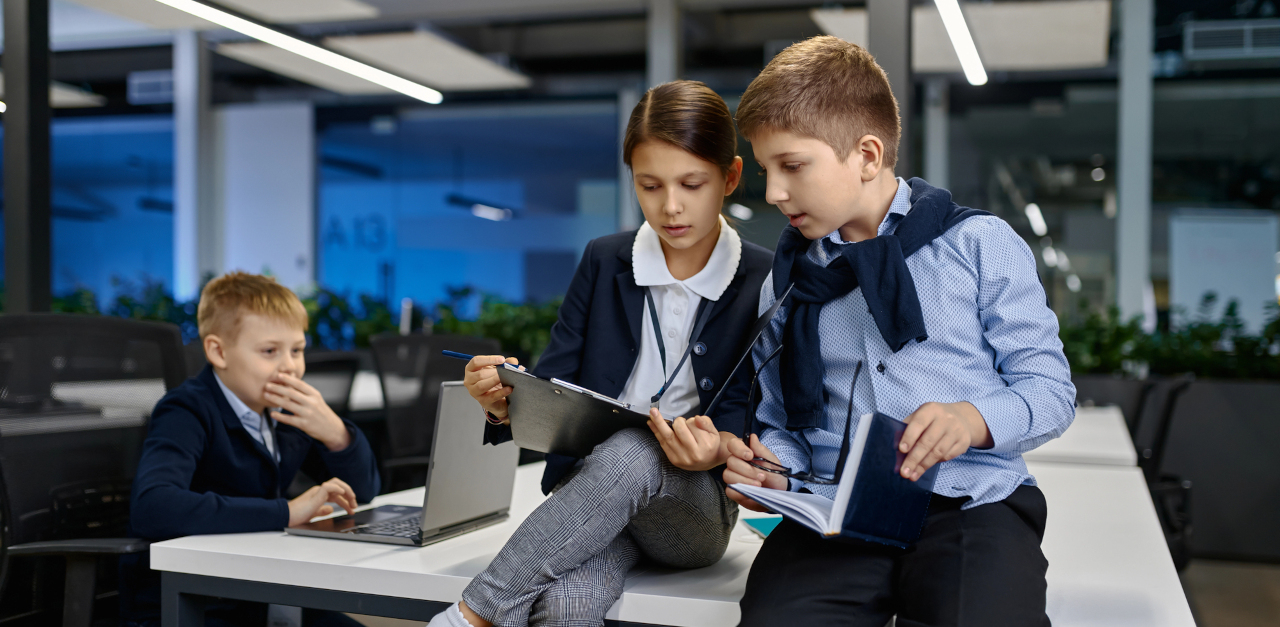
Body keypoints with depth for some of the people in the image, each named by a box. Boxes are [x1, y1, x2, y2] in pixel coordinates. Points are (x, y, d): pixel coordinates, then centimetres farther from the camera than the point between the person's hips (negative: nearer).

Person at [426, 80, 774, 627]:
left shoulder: (764, 283, 0)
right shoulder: (604, 261, 7)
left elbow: (747, 417, -4)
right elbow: (552, 385, 4)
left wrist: (719, 449, -28)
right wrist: (506, 402, -19)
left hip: (694, 506, 0)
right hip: (589, 487, 1)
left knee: (628, 453, -39)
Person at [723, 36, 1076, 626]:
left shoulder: (981, 245, 7)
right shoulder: (785, 284, 17)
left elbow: (1052, 390, 4)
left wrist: (974, 418, -14)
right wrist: (770, 466, -1)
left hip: (970, 499, -1)